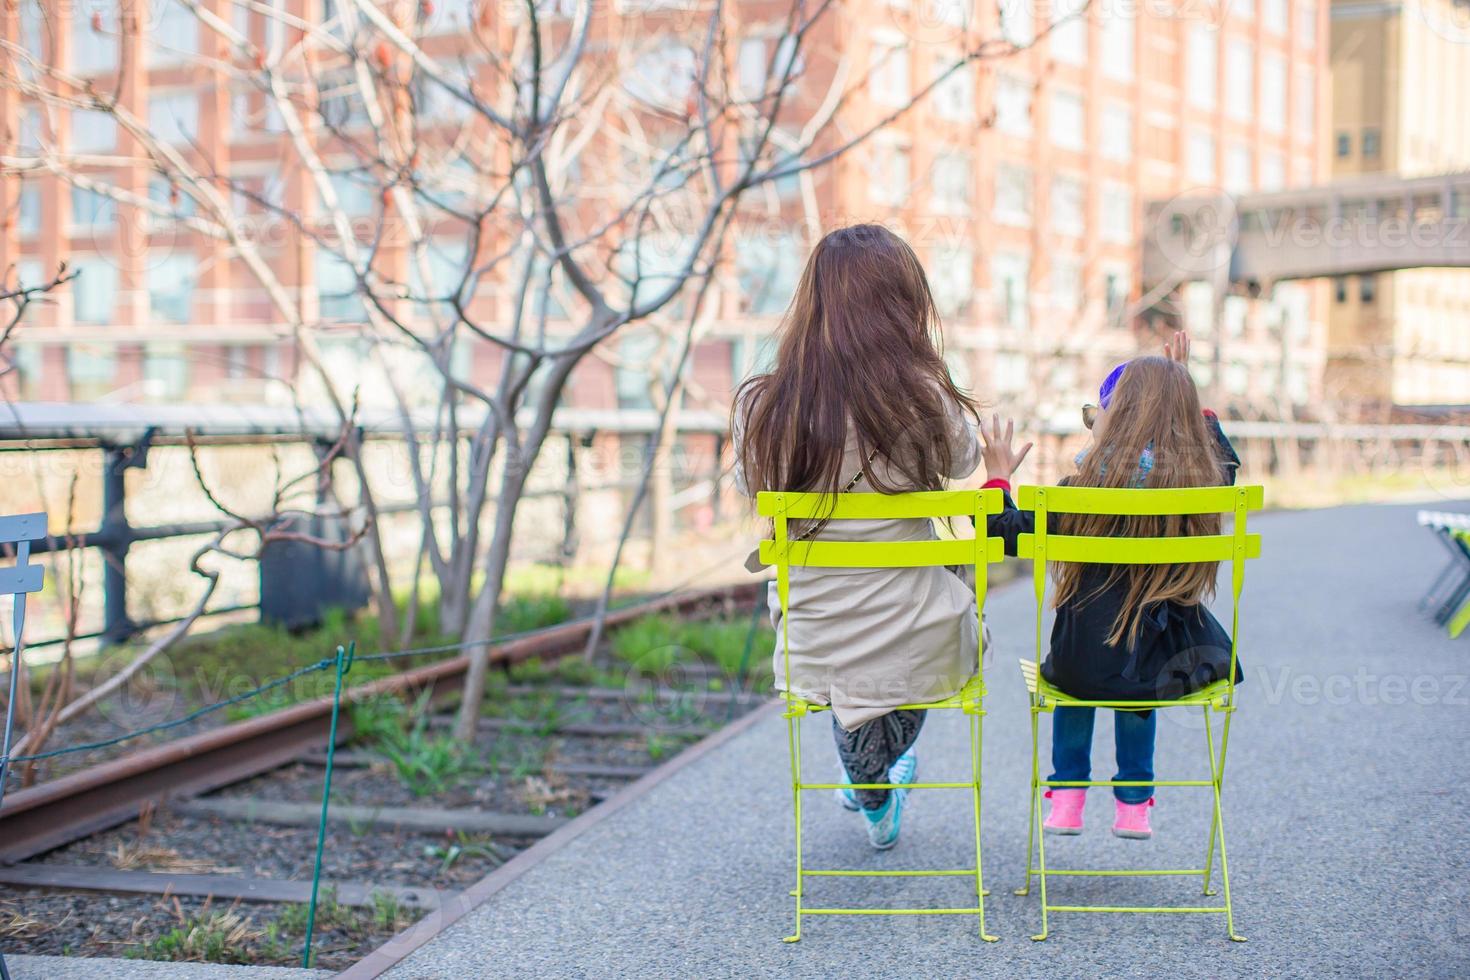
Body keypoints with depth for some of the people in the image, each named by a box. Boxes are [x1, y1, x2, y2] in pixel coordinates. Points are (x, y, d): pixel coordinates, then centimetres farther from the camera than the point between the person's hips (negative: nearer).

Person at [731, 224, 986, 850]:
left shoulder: (761, 407, -13)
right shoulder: (925, 400, -19)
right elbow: (964, 462, 4)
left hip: (812, 651, 2)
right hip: (918, 650, -2)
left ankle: (874, 801, 58)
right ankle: (877, 779, 58)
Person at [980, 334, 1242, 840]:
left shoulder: (1085, 488, -13)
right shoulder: (1203, 480, -3)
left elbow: (1010, 535, -5)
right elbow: (1226, 459, 23)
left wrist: (998, 478, 11)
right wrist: (1184, 392, 29)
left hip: (1088, 667, -2)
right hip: (1174, 668, 3)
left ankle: (1066, 800, 33)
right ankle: (1133, 803, 37)